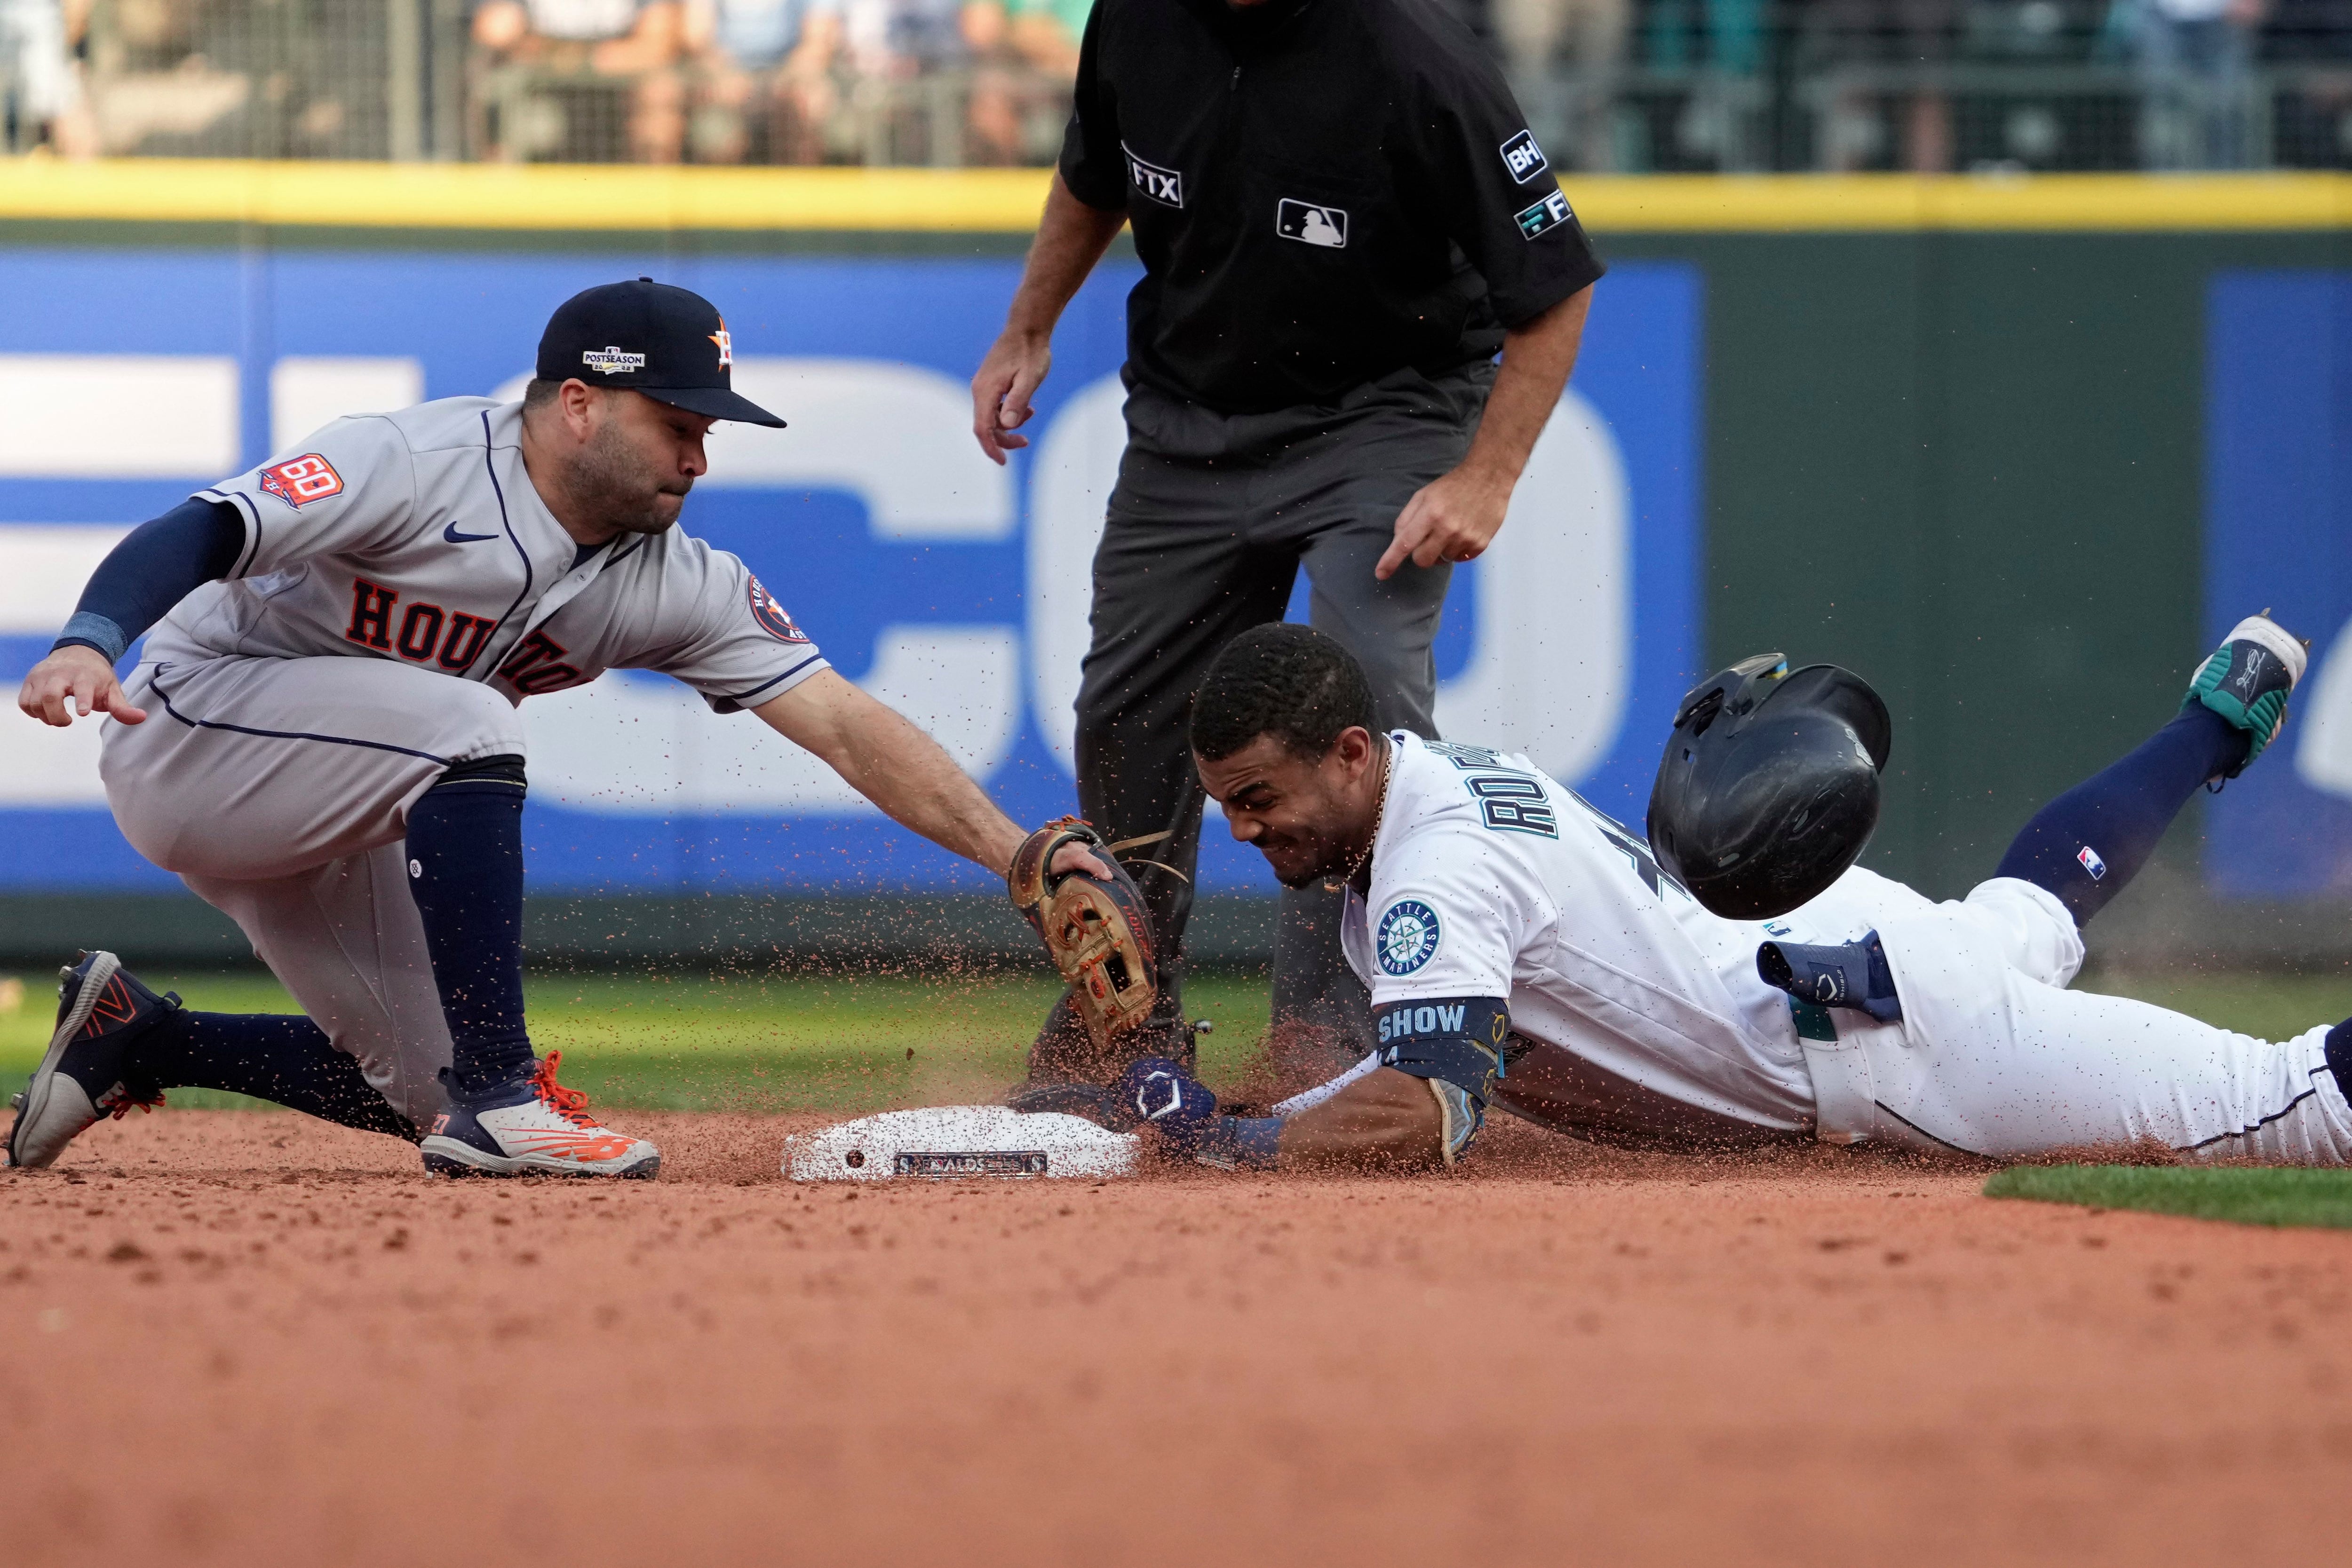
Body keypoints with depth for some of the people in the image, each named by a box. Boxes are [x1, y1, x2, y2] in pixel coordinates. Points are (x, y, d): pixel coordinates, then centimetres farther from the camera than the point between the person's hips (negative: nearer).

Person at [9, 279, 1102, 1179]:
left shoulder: (677, 584, -6)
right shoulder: (416, 466, -25)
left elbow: (844, 725, -11)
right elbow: (199, 533, -32)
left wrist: (1019, 856, -21)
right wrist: (91, 640, -52)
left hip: (341, 831, 8)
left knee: (423, 1091, 3)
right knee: (467, 723, -31)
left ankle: (134, 1041, 21)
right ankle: (498, 1098, -30)